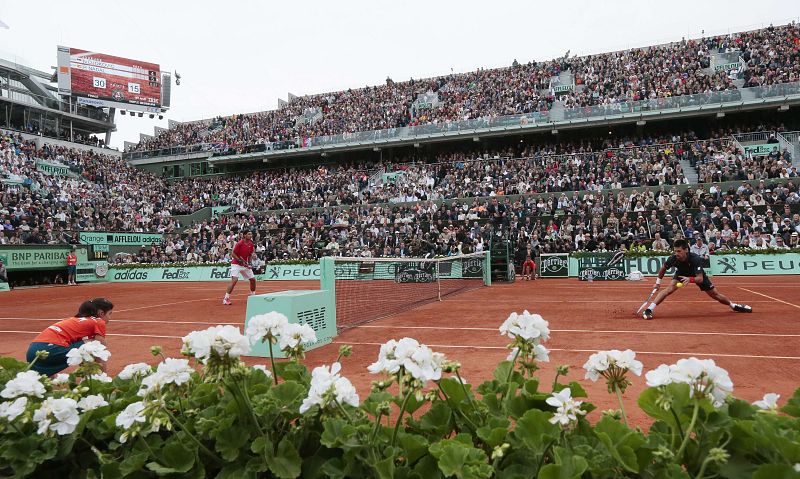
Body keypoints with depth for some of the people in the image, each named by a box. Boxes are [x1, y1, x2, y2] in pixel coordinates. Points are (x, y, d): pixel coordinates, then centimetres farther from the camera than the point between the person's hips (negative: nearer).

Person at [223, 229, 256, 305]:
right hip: (236, 264, -7)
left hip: (245, 264, 7)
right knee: (234, 280, -21)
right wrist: (240, 261, -21)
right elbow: (233, 254, -14)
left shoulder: (251, 244, 2)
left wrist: (249, 263, -1)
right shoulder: (239, 243, -17)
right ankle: (226, 298, -14)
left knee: (253, 279, 7)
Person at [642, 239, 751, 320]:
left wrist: (690, 279, -63)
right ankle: (648, 310, -29)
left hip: (697, 275, 0)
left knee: (715, 294, 9)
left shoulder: (695, 259, -39)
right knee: (670, 289, -25)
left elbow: (700, 278, -43)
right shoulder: (673, 259, -32)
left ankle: (734, 306, 39)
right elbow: (663, 268, -9)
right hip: (681, 273, 1)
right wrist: (658, 281, -4)